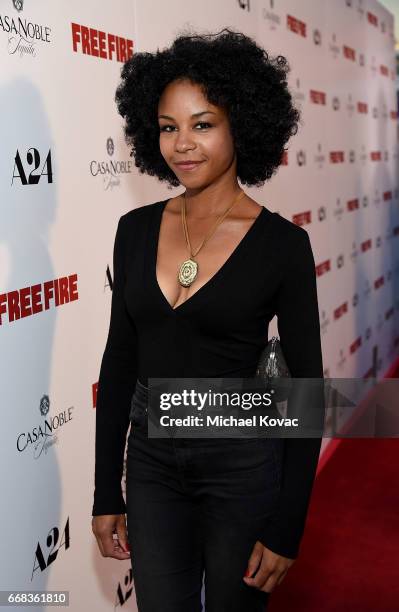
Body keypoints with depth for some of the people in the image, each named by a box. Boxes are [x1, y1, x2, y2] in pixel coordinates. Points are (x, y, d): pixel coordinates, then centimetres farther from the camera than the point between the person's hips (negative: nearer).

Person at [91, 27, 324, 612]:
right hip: (150, 459, 3)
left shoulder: (281, 243, -12)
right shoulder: (136, 229, -1)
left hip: (243, 463, -3)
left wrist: (287, 530, -9)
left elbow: (306, 386, -9)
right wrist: (106, 492, 5)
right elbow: (119, 361, 4)